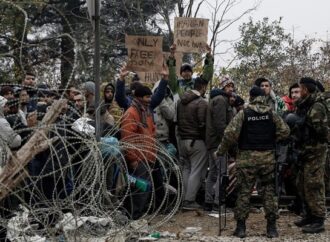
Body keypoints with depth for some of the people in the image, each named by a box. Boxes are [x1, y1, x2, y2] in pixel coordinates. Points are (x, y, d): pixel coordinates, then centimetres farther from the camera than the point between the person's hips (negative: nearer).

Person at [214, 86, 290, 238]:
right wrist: (271, 140, 13)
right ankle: (271, 227, 11)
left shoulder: (243, 114, -4)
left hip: (247, 157, -2)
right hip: (268, 158, 2)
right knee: (269, 192, 9)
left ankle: (240, 227, 8)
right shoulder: (271, 114, 4)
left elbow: (230, 133, -11)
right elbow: (284, 131, -1)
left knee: (244, 192, 5)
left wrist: (220, 152, -2)